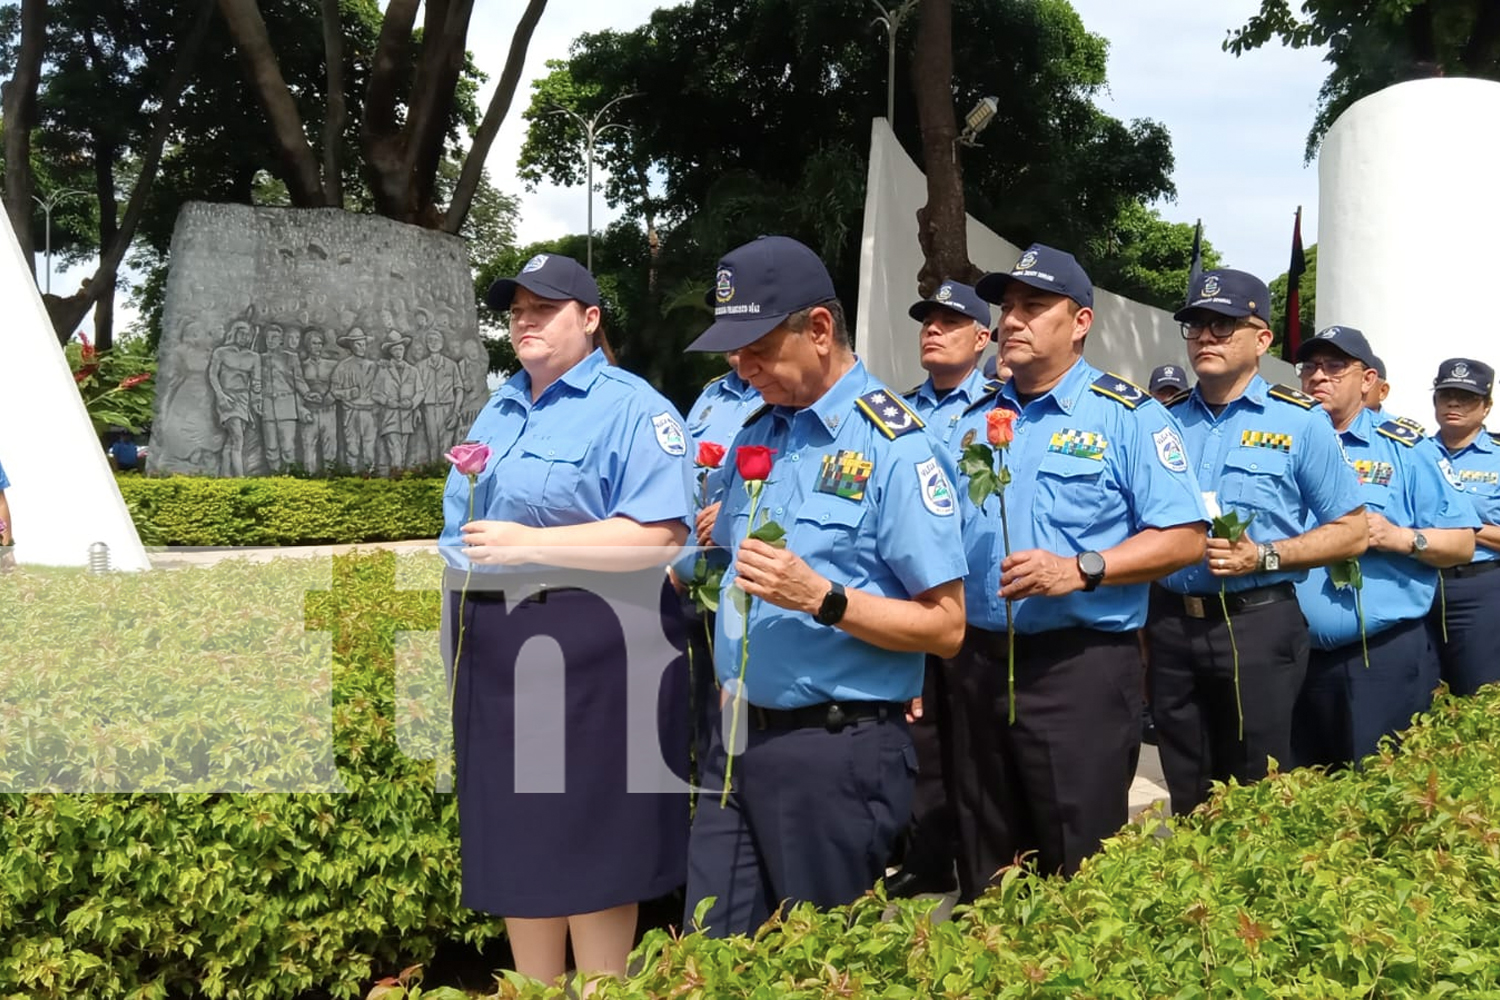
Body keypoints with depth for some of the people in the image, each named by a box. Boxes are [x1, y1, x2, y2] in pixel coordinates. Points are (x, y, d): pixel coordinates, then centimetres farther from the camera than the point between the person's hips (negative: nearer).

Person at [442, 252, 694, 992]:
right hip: (497, 646, 7)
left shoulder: (629, 407, -7)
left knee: (590, 834, 0)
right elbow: (461, 526, 25)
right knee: (517, 830, 12)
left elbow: (659, 533, -18)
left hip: (587, 647, -7)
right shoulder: (498, 411, 17)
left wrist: (531, 543, -20)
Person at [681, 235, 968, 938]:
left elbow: (945, 627, -15)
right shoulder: (755, 431, 11)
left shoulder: (894, 448, -12)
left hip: (837, 750, -6)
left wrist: (821, 598, -24)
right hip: (737, 739, 6)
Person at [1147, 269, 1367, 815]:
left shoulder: (1300, 421, -2)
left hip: (1257, 624, -4)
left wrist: (1265, 556, -16)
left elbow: (1352, 531, -3)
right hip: (1170, 623, 4)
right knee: (1186, 800, 14)